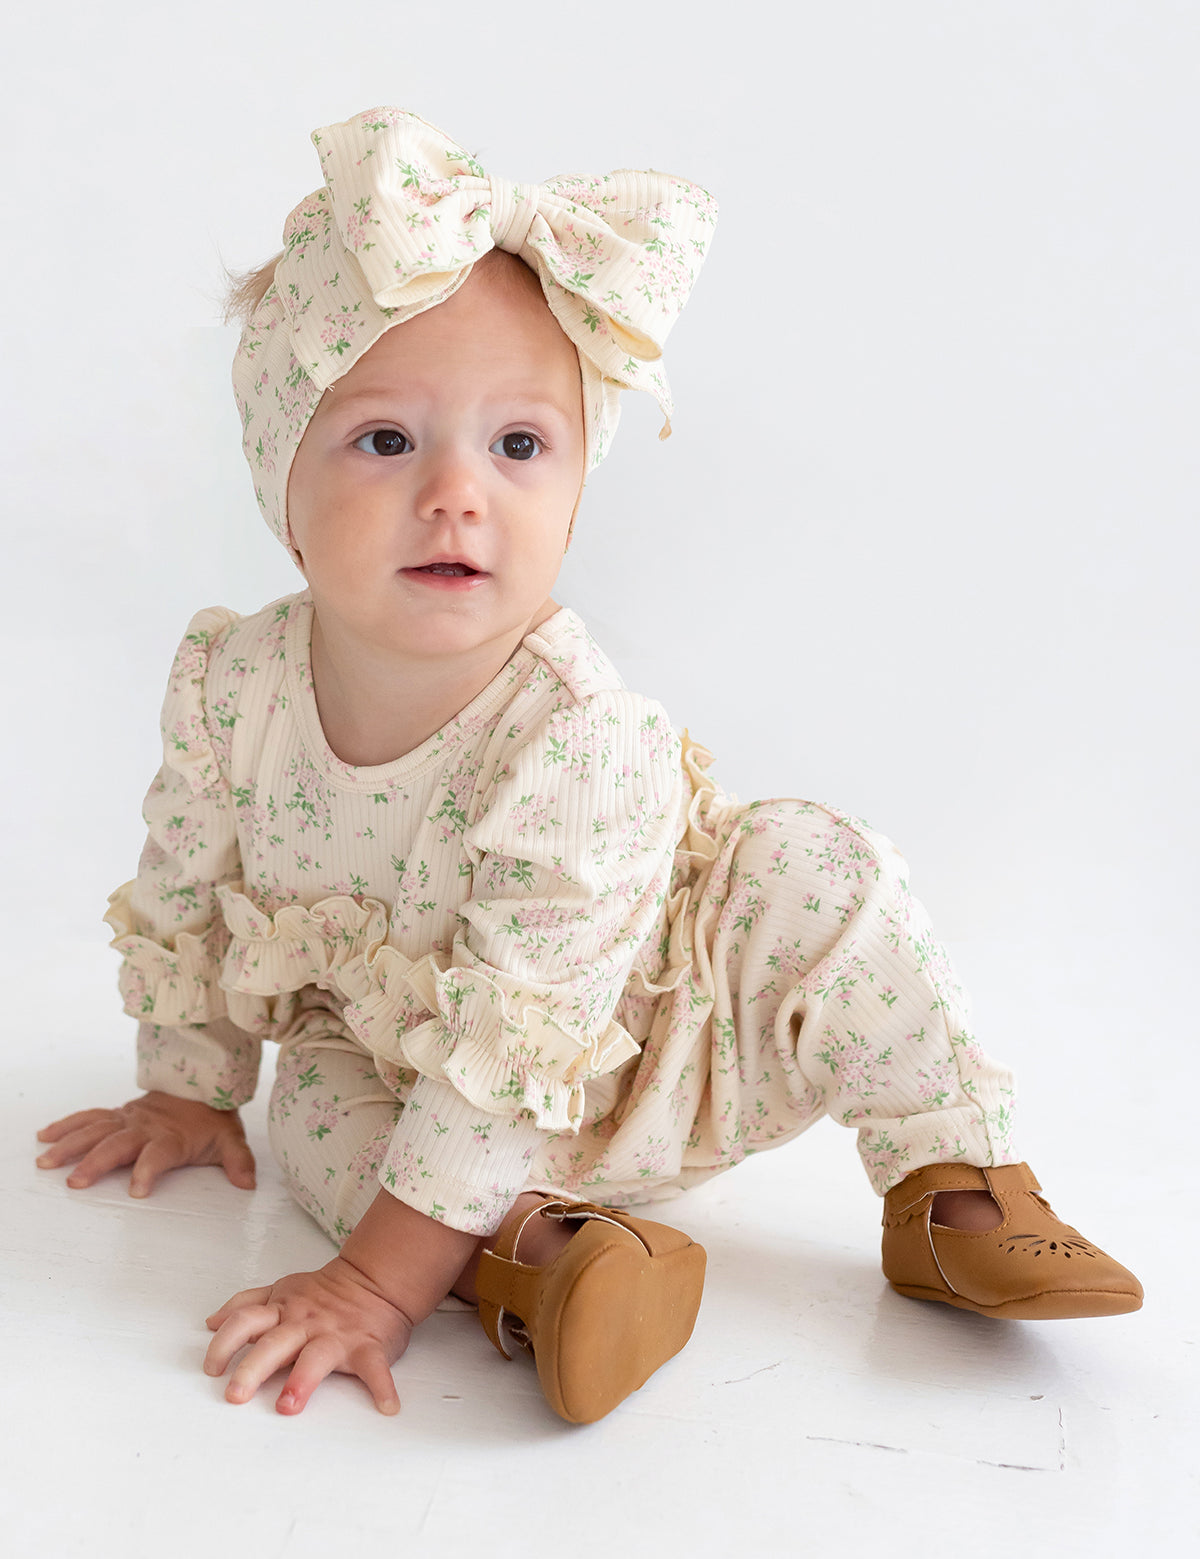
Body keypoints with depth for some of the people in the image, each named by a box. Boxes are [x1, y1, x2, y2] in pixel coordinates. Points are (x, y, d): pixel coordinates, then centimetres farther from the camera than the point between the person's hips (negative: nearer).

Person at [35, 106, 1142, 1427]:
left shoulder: (573, 734, -35)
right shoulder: (230, 682, -20)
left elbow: (514, 1051, -34)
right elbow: (187, 898, 1)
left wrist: (379, 1278, -33)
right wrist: (186, 1089, 10)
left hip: (651, 1048, -3)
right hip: (390, 1043, 4)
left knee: (813, 867, -23)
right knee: (317, 1122, -24)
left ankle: (951, 1190, -11)